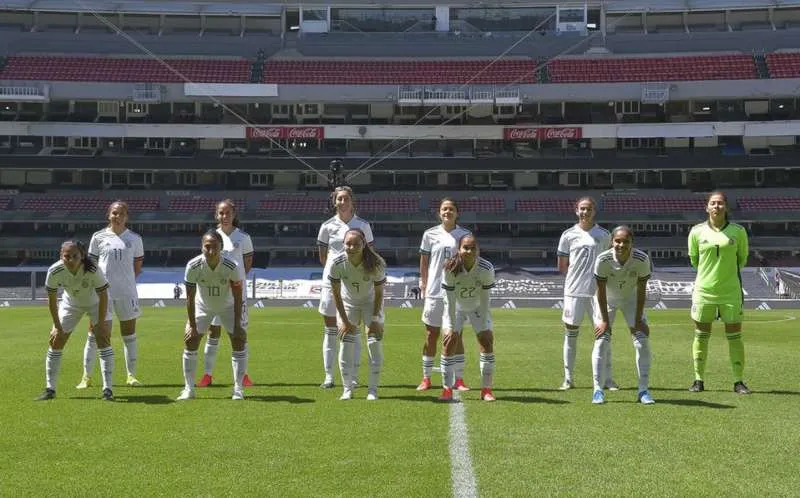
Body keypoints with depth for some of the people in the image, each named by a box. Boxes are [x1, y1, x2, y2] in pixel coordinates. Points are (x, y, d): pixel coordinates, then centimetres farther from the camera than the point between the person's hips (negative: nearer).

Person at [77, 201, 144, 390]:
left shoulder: (134, 238, 5)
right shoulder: (98, 237, 3)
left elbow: (138, 264, 11)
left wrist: (126, 280, 2)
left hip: (126, 291, 1)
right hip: (102, 291, -1)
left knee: (129, 333, 6)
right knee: (94, 332, 1)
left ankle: (131, 375, 16)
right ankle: (86, 376, 9)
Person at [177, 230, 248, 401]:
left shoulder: (232, 267, -32)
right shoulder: (193, 266, -29)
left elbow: (238, 298, -21)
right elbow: (190, 298, -18)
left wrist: (237, 326, -20)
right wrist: (192, 326, -16)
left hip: (228, 306, -1)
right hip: (202, 305, 1)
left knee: (239, 340, -10)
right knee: (190, 340, -6)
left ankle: (238, 389, 0)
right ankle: (189, 389, 6)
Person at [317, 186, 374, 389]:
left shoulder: (363, 226, 3)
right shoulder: (327, 226, 5)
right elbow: (323, 257, 12)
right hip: (331, 281, 1)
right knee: (330, 329, 4)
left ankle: (353, 376, 7)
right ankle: (328, 376, 9)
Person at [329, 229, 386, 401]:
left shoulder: (376, 264, -30)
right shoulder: (337, 264, -27)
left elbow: (379, 293, -16)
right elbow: (336, 293, -15)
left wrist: (374, 320, -16)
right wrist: (345, 321, -13)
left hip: (371, 303, -1)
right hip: (347, 303, 1)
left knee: (375, 344, -9)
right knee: (346, 344, -5)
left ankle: (373, 389, 1)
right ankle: (347, 389, 6)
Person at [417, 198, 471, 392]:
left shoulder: (464, 235, 3)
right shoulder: (430, 234, 3)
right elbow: (424, 262, 7)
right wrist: (424, 287, 1)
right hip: (434, 292, 0)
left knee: (456, 336, 3)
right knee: (431, 336, 5)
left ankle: (458, 379, 10)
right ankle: (426, 378, 15)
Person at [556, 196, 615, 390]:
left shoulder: (603, 234, 6)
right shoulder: (568, 235, 5)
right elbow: (562, 267, 9)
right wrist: (577, 271, 1)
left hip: (597, 291, 0)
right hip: (574, 291, 0)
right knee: (571, 334, 4)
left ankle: (607, 378, 8)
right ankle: (568, 378, 12)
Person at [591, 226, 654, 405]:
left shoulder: (642, 259, -28)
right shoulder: (603, 260, -31)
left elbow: (641, 290, -19)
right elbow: (601, 291, -21)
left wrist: (638, 319, -16)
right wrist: (605, 320, -18)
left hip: (631, 298, 1)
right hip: (607, 299, -1)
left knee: (642, 340, -7)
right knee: (601, 341, -10)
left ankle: (643, 390, 3)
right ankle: (598, 390, -3)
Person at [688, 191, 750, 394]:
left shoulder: (738, 231, -1)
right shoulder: (697, 231, 1)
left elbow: (742, 258, 12)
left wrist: (729, 272, 12)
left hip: (731, 291, -1)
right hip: (704, 291, 1)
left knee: (735, 336, 1)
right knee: (701, 336, 6)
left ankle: (739, 381, 11)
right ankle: (699, 380, 16)